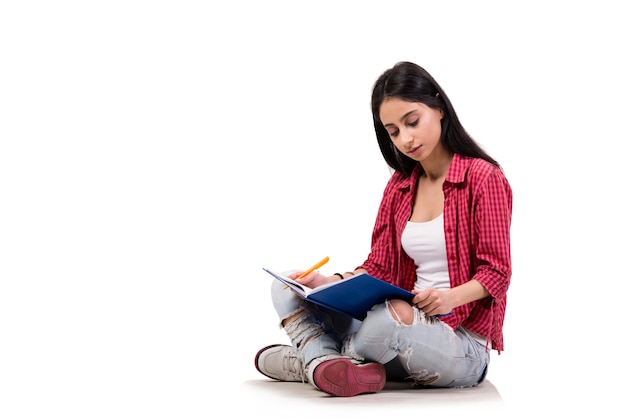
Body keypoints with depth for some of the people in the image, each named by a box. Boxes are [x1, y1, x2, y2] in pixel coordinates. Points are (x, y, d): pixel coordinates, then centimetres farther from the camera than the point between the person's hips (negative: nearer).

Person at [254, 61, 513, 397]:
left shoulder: (483, 178, -7)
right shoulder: (399, 186, 12)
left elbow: (496, 272, -9)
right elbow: (378, 268, 8)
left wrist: (450, 297, -27)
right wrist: (329, 284, -10)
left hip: (462, 339, -6)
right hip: (408, 322, 7)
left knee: (389, 318, -39)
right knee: (286, 290, 0)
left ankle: (309, 359, -9)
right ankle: (330, 366, -27)